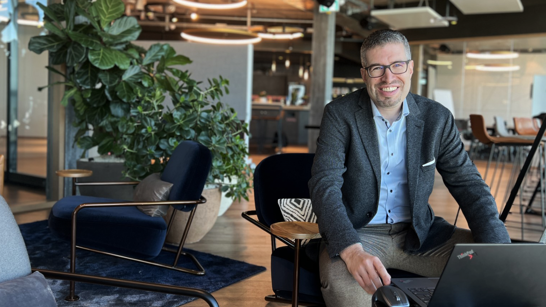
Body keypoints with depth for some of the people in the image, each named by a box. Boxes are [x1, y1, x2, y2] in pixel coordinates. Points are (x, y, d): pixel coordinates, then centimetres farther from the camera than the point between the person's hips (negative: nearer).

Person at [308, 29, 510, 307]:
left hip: (418, 233, 4)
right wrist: (351, 251, -36)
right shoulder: (340, 114, -8)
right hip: (356, 232, -3)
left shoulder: (437, 118, 1)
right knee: (343, 284, -35)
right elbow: (324, 184, -19)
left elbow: (469, 185, 2)